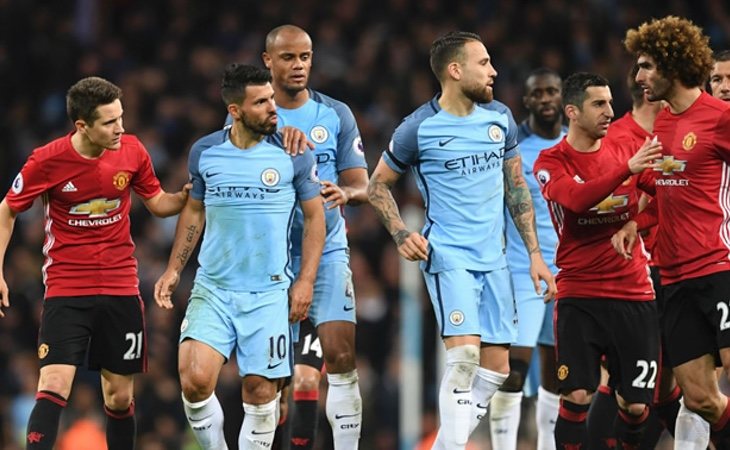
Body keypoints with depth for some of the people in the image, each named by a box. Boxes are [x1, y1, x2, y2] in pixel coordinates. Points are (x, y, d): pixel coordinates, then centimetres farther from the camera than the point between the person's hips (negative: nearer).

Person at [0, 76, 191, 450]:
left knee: (120, 397, 7)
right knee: (53, 389, -16)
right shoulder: (48, 160, -12)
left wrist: (187, 194, -8)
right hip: (66, 290, -3)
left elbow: (157, 203, 13)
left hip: (121, 289, 3)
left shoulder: (132, 151, -3)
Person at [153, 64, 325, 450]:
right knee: (195, 380, -14)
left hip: (269, 293, -1)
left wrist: (306, 281, -3)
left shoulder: (293, 153, -3)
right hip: (212, 289, 1)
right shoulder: (205, 152, 2)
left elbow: (314, 216, 4)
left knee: (260, 391, -2)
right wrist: (173, 269, 9)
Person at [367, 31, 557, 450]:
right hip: (448, 254, -6)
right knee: (465, 352, -22)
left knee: (496, 368, 3)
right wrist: (401, 234, -10)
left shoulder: (500, 117, 6)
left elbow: (516, 187, 14)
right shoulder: (419, 128, -8)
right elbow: (379, 184, 5)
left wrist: (535, 253, 9)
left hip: (493, 257, 6)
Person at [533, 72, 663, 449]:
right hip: (579, 296, -3)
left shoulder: (626, 151, 8)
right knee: (576, 397, -14)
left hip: (634, 294, 3)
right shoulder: (552, 162, -1)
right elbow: (576, 199, -21)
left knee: (636, 405, 1)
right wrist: (628, 169, -32)